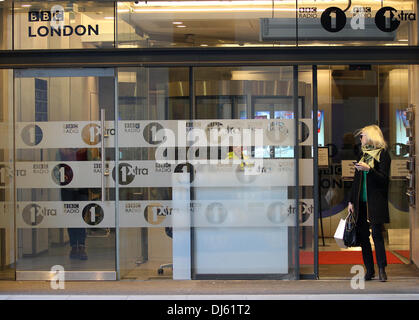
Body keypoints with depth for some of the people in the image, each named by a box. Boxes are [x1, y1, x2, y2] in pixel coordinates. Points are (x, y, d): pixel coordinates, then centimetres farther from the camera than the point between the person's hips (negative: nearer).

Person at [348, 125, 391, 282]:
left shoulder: (382, 154, -3)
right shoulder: (363, 155, 17)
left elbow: (384, 179, -9)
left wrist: (369, 169, -23)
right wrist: (351, 201, 13)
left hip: (375, 202, -6)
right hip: (361, 202, 7)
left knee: (376, 234, -9)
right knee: (362, 235, 4)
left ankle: (381, 270, -3)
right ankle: (369, 270, 9)